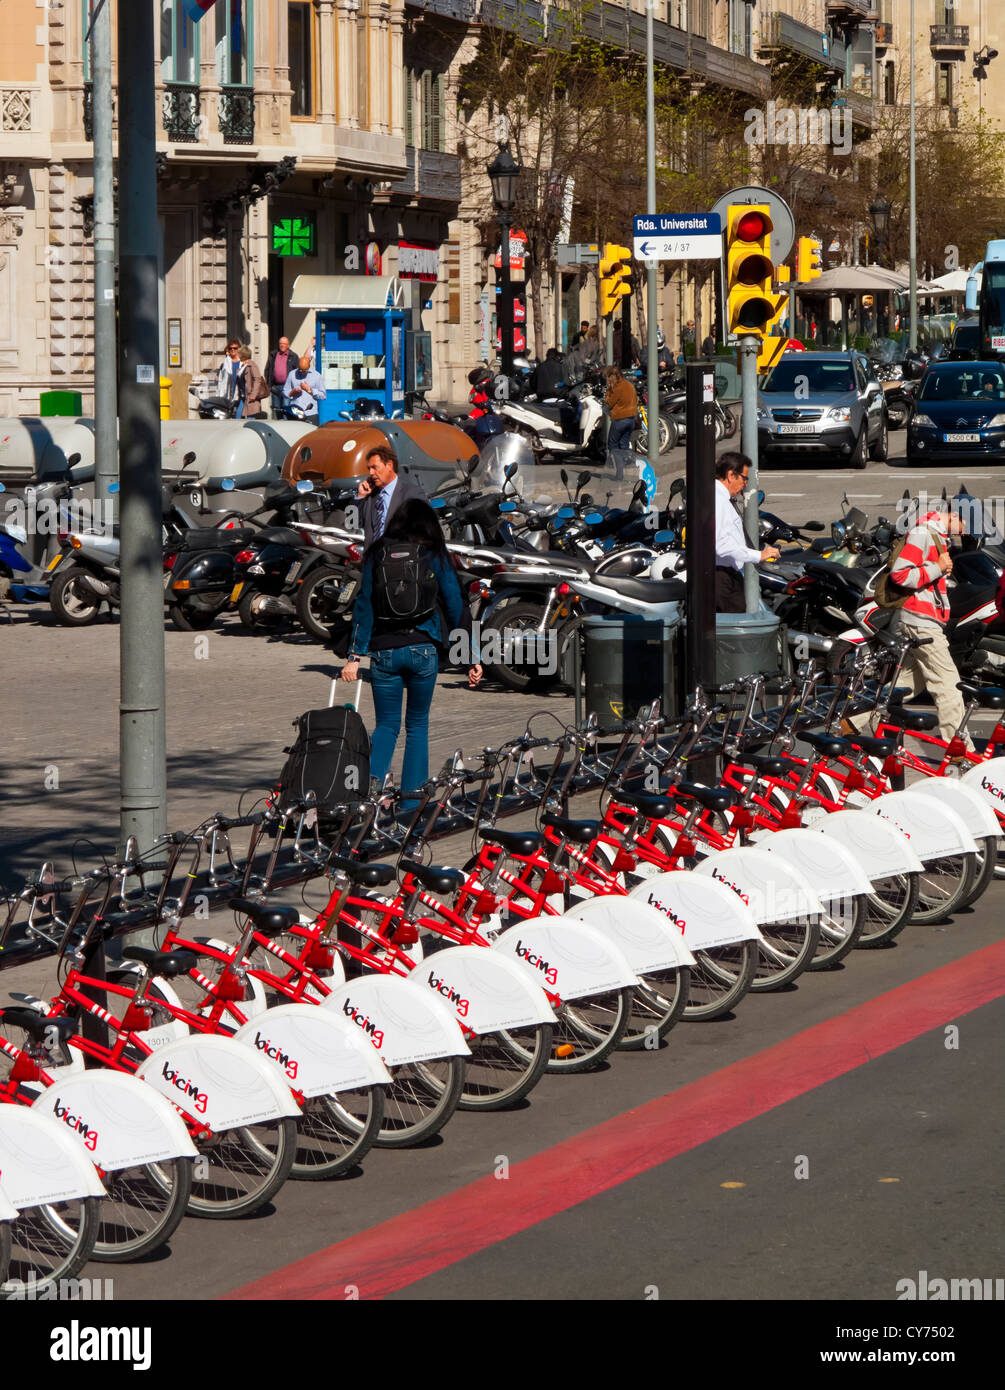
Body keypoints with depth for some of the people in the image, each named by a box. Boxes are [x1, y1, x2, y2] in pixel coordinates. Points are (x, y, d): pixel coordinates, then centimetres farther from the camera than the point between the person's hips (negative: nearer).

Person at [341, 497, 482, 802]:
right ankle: (411, 798, 10)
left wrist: (355, 655, -1)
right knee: (417, 725, 14)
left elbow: (363, 606, -1)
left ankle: (374, 778, -18)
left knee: (387, 724, 11)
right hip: (422, 649, 0)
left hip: (383, 651, 1)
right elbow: (456, 608, 1)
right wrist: (472, 659, 5)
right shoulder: (435, 557, 2)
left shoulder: (377, 554, 3)